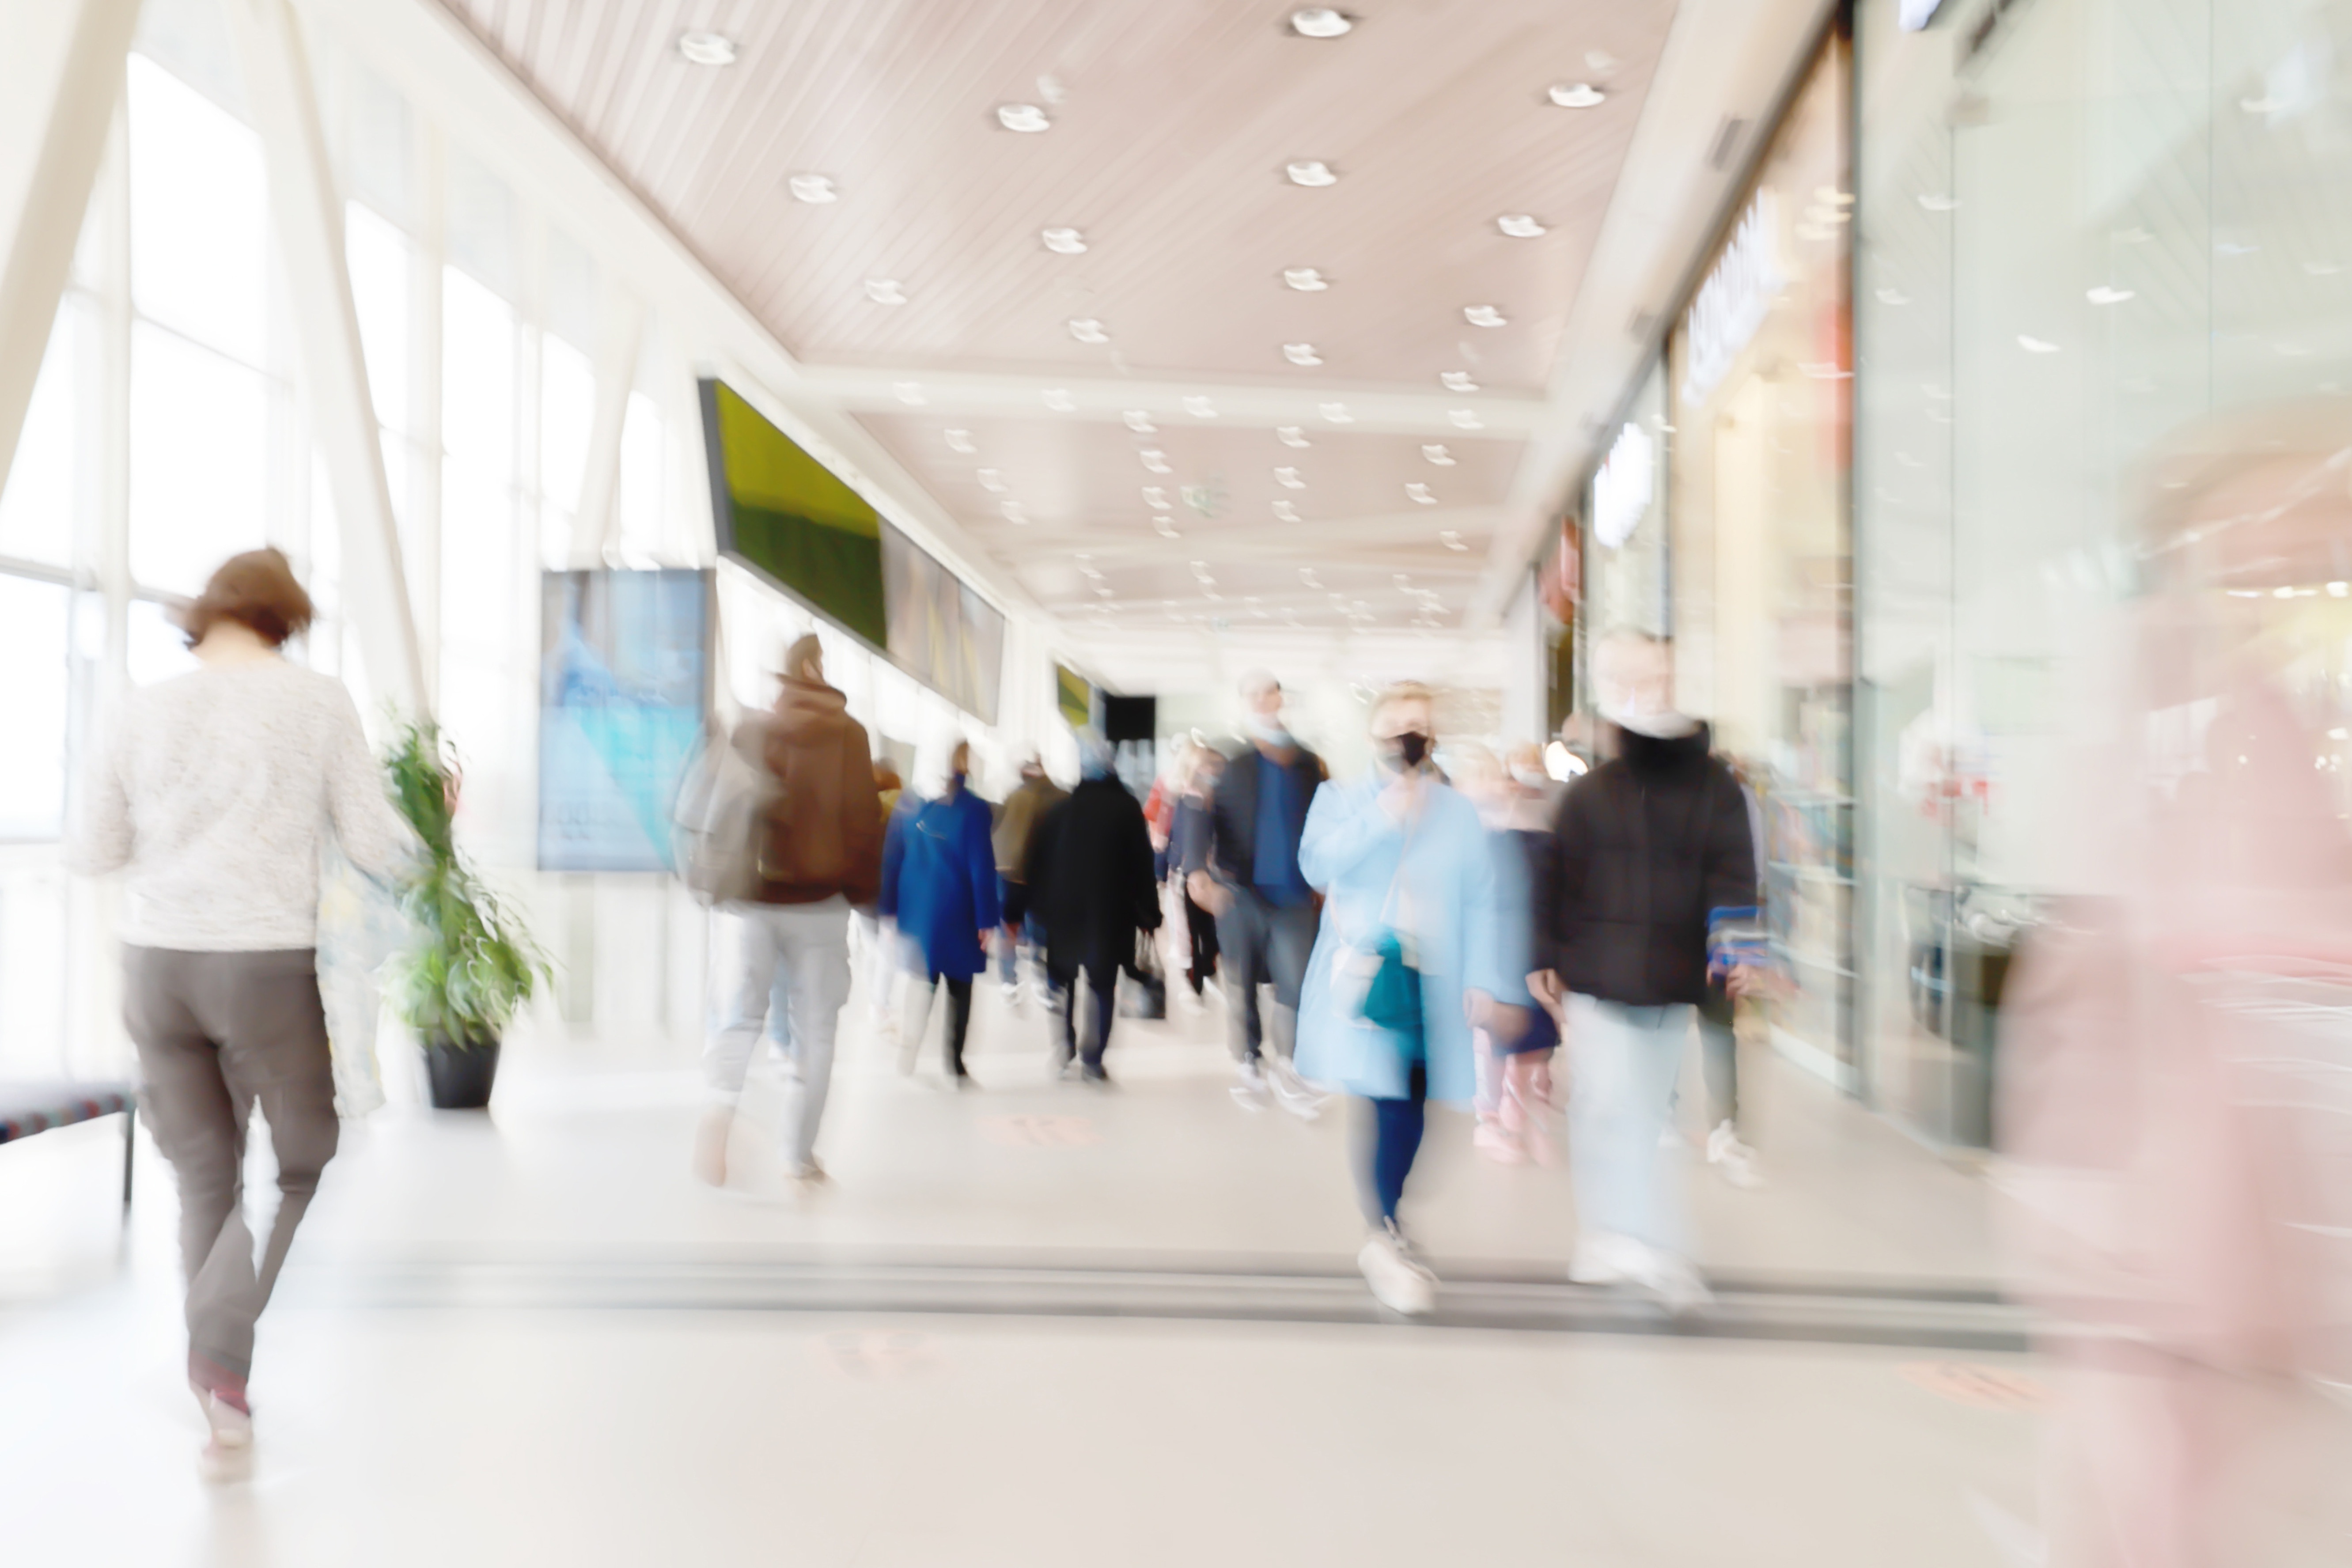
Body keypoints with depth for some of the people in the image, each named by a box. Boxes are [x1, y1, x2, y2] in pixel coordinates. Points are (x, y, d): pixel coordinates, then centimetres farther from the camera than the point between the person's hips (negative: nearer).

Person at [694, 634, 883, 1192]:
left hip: (754, 896, 2)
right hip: (819, 901, -2)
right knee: (813, 1029, 6)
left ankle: (722, 1104, -22)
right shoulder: (846, 734, -6)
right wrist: (863, 888, 6)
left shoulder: (747, 733, 3)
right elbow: (862, 817, -6)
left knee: (742, 1011, 6)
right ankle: (800, 1156, 9)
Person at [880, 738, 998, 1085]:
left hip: (917, 913, 4)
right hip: (957, 914, -4)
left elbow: (892, 857, 5)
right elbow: (982, 867, -11)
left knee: (921, 980, 13)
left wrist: (891, 907, 11)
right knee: (960, 989, 7)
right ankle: (954, 1066, 9)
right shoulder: (974, 810, -10)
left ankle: (907, 1056, 5)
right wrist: (986, 919, -7)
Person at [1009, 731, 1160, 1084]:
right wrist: (1149, 911, 6)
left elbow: (1037, 860, 0)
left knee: (1062, 981, 14)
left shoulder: (1060, 806, -3)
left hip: (1062, 910, 1)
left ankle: (1063, 1055, 10)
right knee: (1102, 984, 6)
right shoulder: (1126, 807, -4)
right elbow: (1142, 863, -1)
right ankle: (1092, 1060, 3)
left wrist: (1019, 907, 7)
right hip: (1111, 912, -1)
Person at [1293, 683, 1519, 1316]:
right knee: (1389, 1107, -14)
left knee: (1409, 1110, 4)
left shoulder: (1459, 813, 12)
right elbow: (1317, 864, -8)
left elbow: (1482, 904, 6)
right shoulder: (1341, 800, 10)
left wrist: (1484, 983, -3)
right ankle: (1387, 1241, -1)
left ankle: (1385, 1233, 24)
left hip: (1434, 987, 2)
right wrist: (1381, 820, -14)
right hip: (1365, 979, -2)